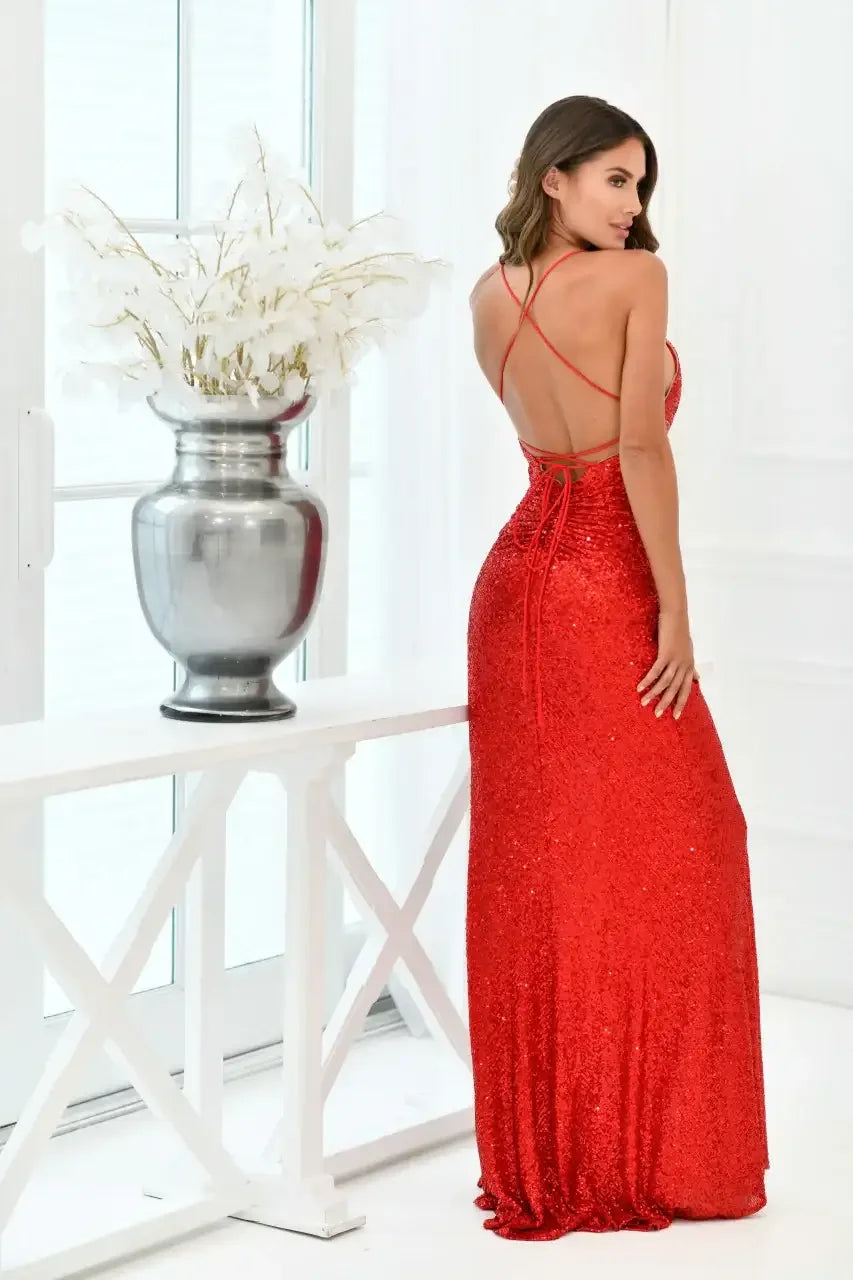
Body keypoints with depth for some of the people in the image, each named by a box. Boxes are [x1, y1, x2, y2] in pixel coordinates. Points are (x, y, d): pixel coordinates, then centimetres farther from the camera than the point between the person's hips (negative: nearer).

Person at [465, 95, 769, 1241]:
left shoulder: (490, 300, 8)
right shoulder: (636, 276, -11)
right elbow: (642, 448, -17)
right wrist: (676, 608, -15)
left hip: (517, 580, 7)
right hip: (607, 588, -6)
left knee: (533, 870, 9)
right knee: (652, 861, 4)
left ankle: (537, 1152, 16)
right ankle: (654, 1152, 9)